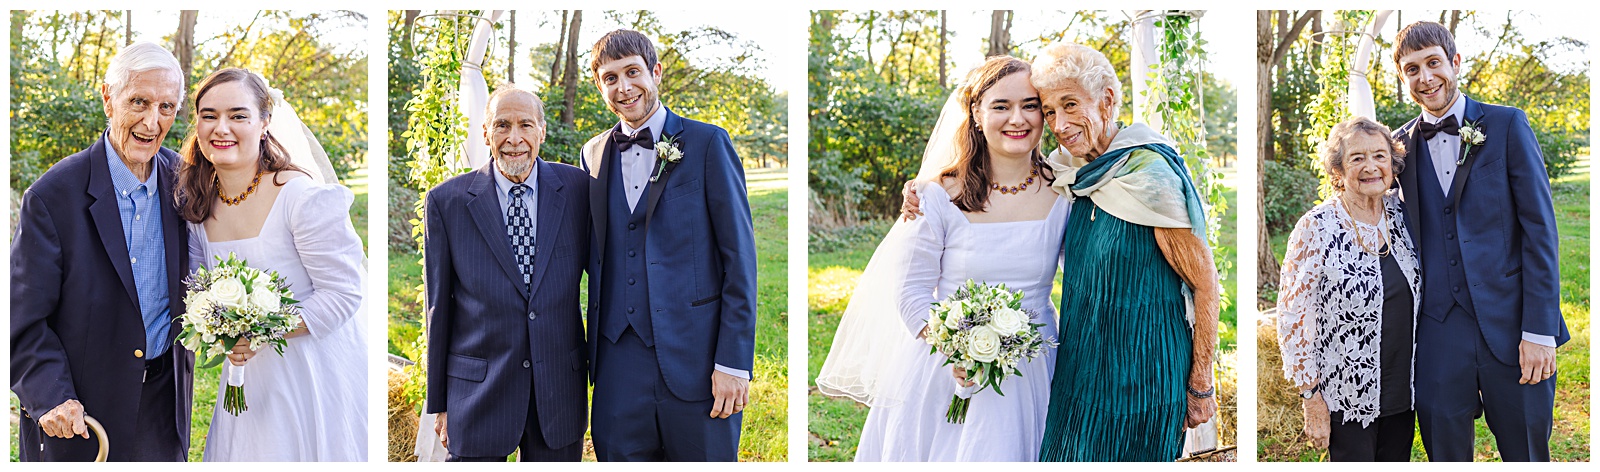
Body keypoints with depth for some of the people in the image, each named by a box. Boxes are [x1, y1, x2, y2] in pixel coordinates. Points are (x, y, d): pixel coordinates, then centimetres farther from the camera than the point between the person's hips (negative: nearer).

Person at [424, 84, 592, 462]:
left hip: (560, 387, 1)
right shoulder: (447, 201, -3)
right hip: (478, 391, -1)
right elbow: (439, 306, 2)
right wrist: (439, 402, 4)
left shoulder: (578, 189, -1)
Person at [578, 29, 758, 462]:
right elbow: (597, 254, 17)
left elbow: (739, 258, -5)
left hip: (694, 357, -4)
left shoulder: (706, 143, -2)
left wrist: (734, 362, -11)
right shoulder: (594, 154, 12)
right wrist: (590, 351, 7)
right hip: (618, 360, 4)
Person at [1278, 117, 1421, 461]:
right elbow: (1292, 317, -13)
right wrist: (1312, 399, -14)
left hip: (1402, 391, 5)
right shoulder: (1316, 228, -14)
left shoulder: (1399, 213, 0)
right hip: (1347, 400, -5)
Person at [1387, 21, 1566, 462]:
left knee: (1527, 454, 7)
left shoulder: (1506, 125, 0)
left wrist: (1540, 330, -10)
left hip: (1509, 326, -2)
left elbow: (1539, 229, -4)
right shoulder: (1402, 142, 9)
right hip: (1438, 333, 2)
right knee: (1445, 455, 9)